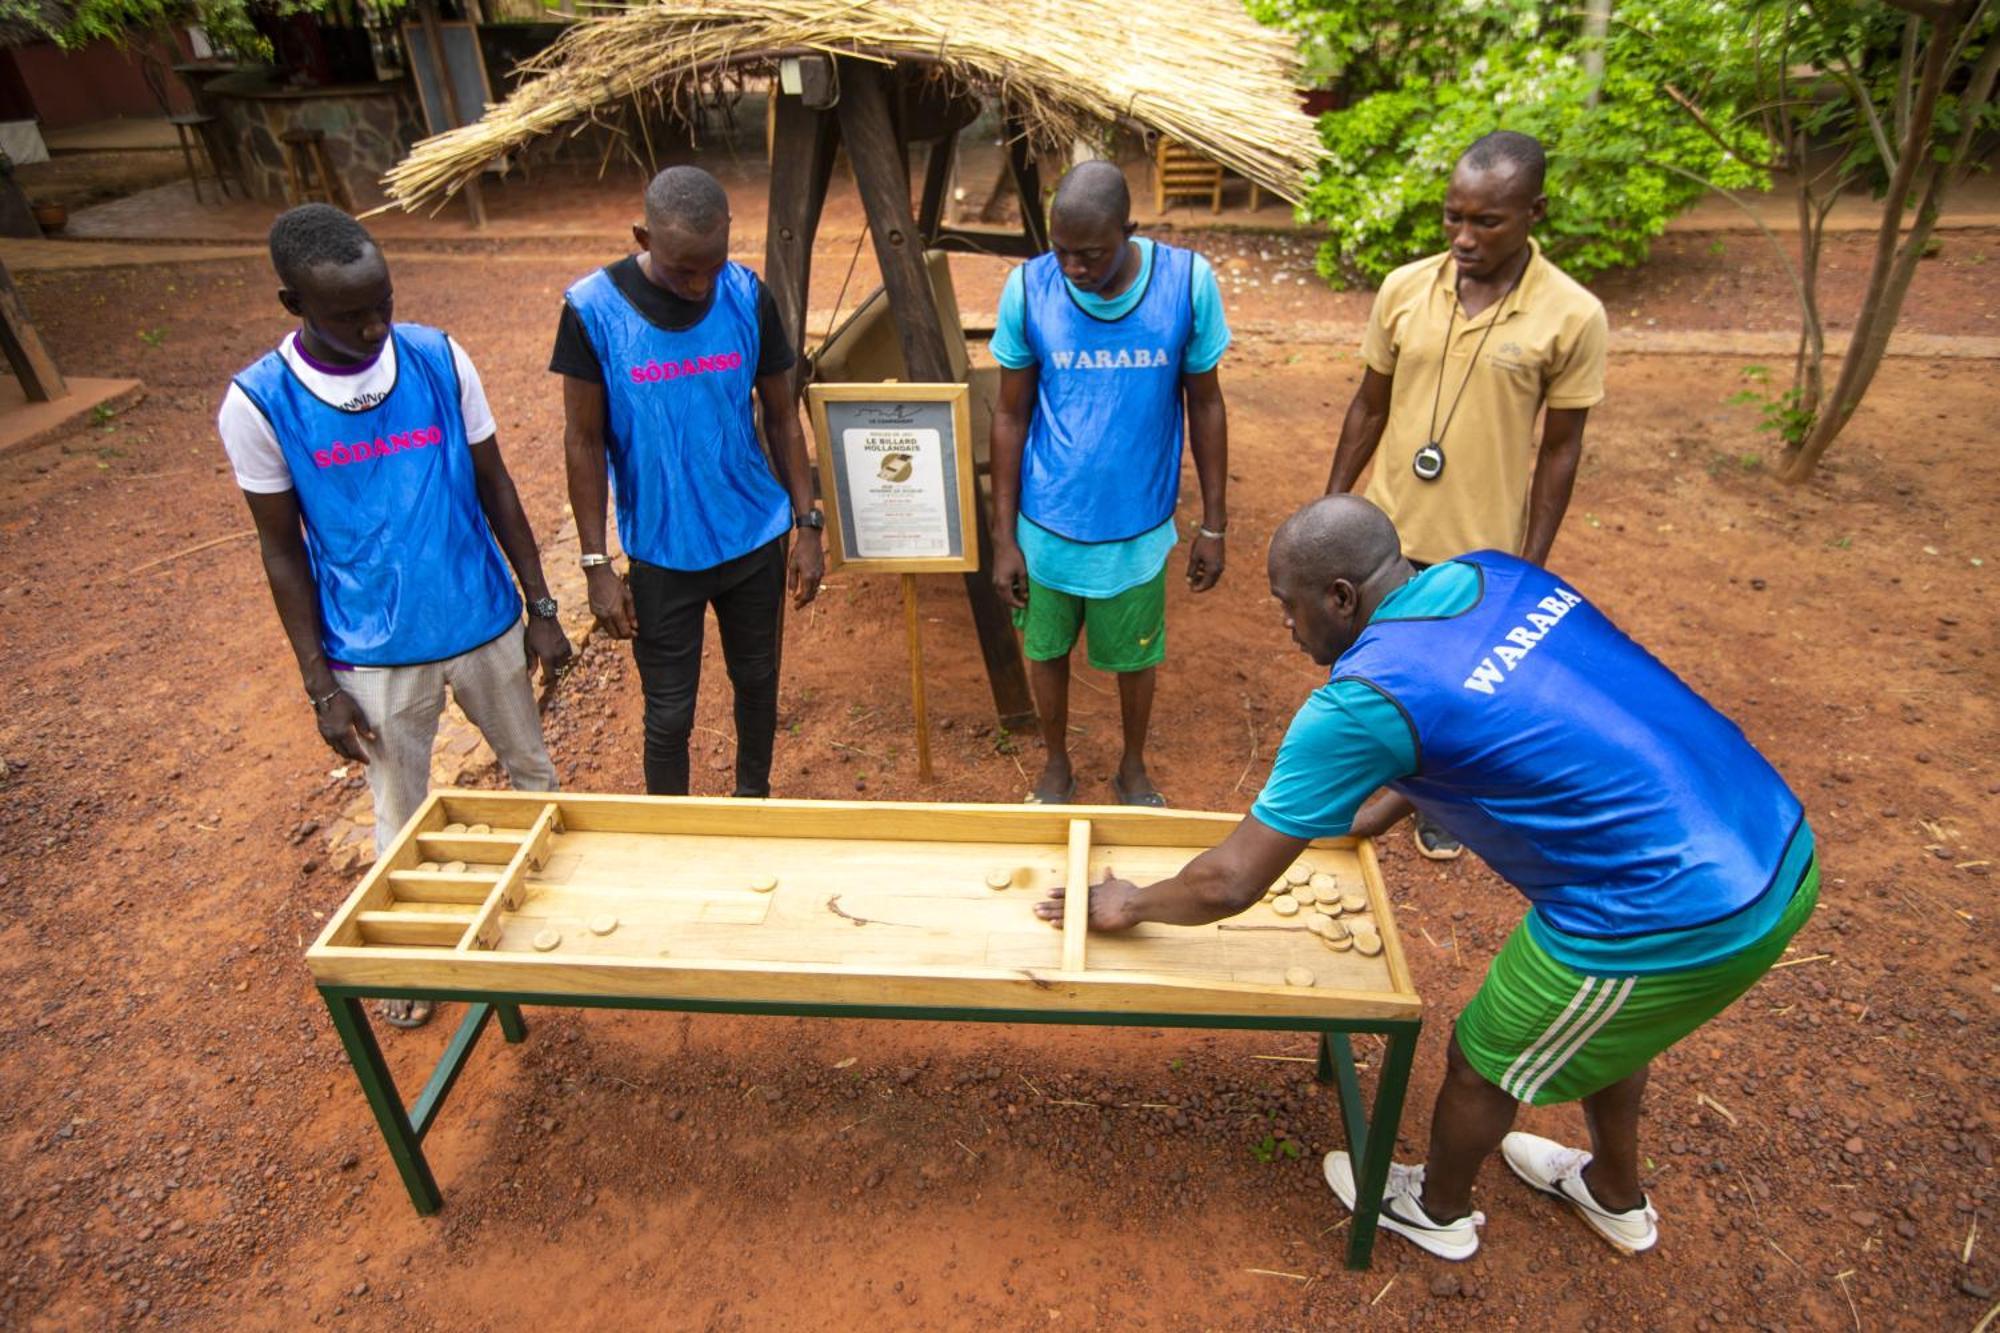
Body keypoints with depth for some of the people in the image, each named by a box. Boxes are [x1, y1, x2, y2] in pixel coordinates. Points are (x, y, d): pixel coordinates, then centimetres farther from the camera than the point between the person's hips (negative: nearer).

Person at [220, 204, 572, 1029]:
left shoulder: (440, 360, -10)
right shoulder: (258, 405, -14)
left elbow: (494, 488, -1)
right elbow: (283, 550, -5)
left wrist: (541, 607, 0)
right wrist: (320, 687, -5)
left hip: (484, 623, 2)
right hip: (375, 653, -1)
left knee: (530, 766, 21)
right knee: (401, 815, 15)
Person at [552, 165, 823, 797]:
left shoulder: (747, 295, -7)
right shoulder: (592, 309, -13)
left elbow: (781, 417, 2)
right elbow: (584, 442, -7)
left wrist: (808, 525, 0)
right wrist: (596, 565, -8)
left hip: (756, 539, 3)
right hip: (661, 554, -2)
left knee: (757, 681, 18)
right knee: (669, 711, 7)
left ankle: (754, 803, 42)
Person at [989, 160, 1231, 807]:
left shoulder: (1187, 280, -13)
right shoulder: (1028, 288, -13)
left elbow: (1205, 404, -3)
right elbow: (1010, 415, -5)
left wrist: (1213, 524, 0)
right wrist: (1004, 536, -4)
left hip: (1137, 526, 0)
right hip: (1047, 524, 1)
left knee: (1136, 655, 18)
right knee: (1046, 650, 18)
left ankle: (1133, 767, 45)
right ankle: (1056, 765, 44)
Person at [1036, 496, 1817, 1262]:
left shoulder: (1363, 701, -19)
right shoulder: (1497, 575, 3)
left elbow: (1230, 884, -12)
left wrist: (1129, 905, 7)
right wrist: (1393, 803, 29)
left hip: (1673, 924, -8)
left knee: (1484, 1066, 19)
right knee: (1607, 1023, 34)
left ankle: (1437, 1211, 49)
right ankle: (1616, 1197, 62)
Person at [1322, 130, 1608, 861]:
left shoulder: (1572, 317, -13)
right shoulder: (1404, 289, -6)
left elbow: (1559, 451, -7)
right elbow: (1368, 406, 4)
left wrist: (1531, 564, -6)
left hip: (1482, 545, -2)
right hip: (1386, 527, 3)